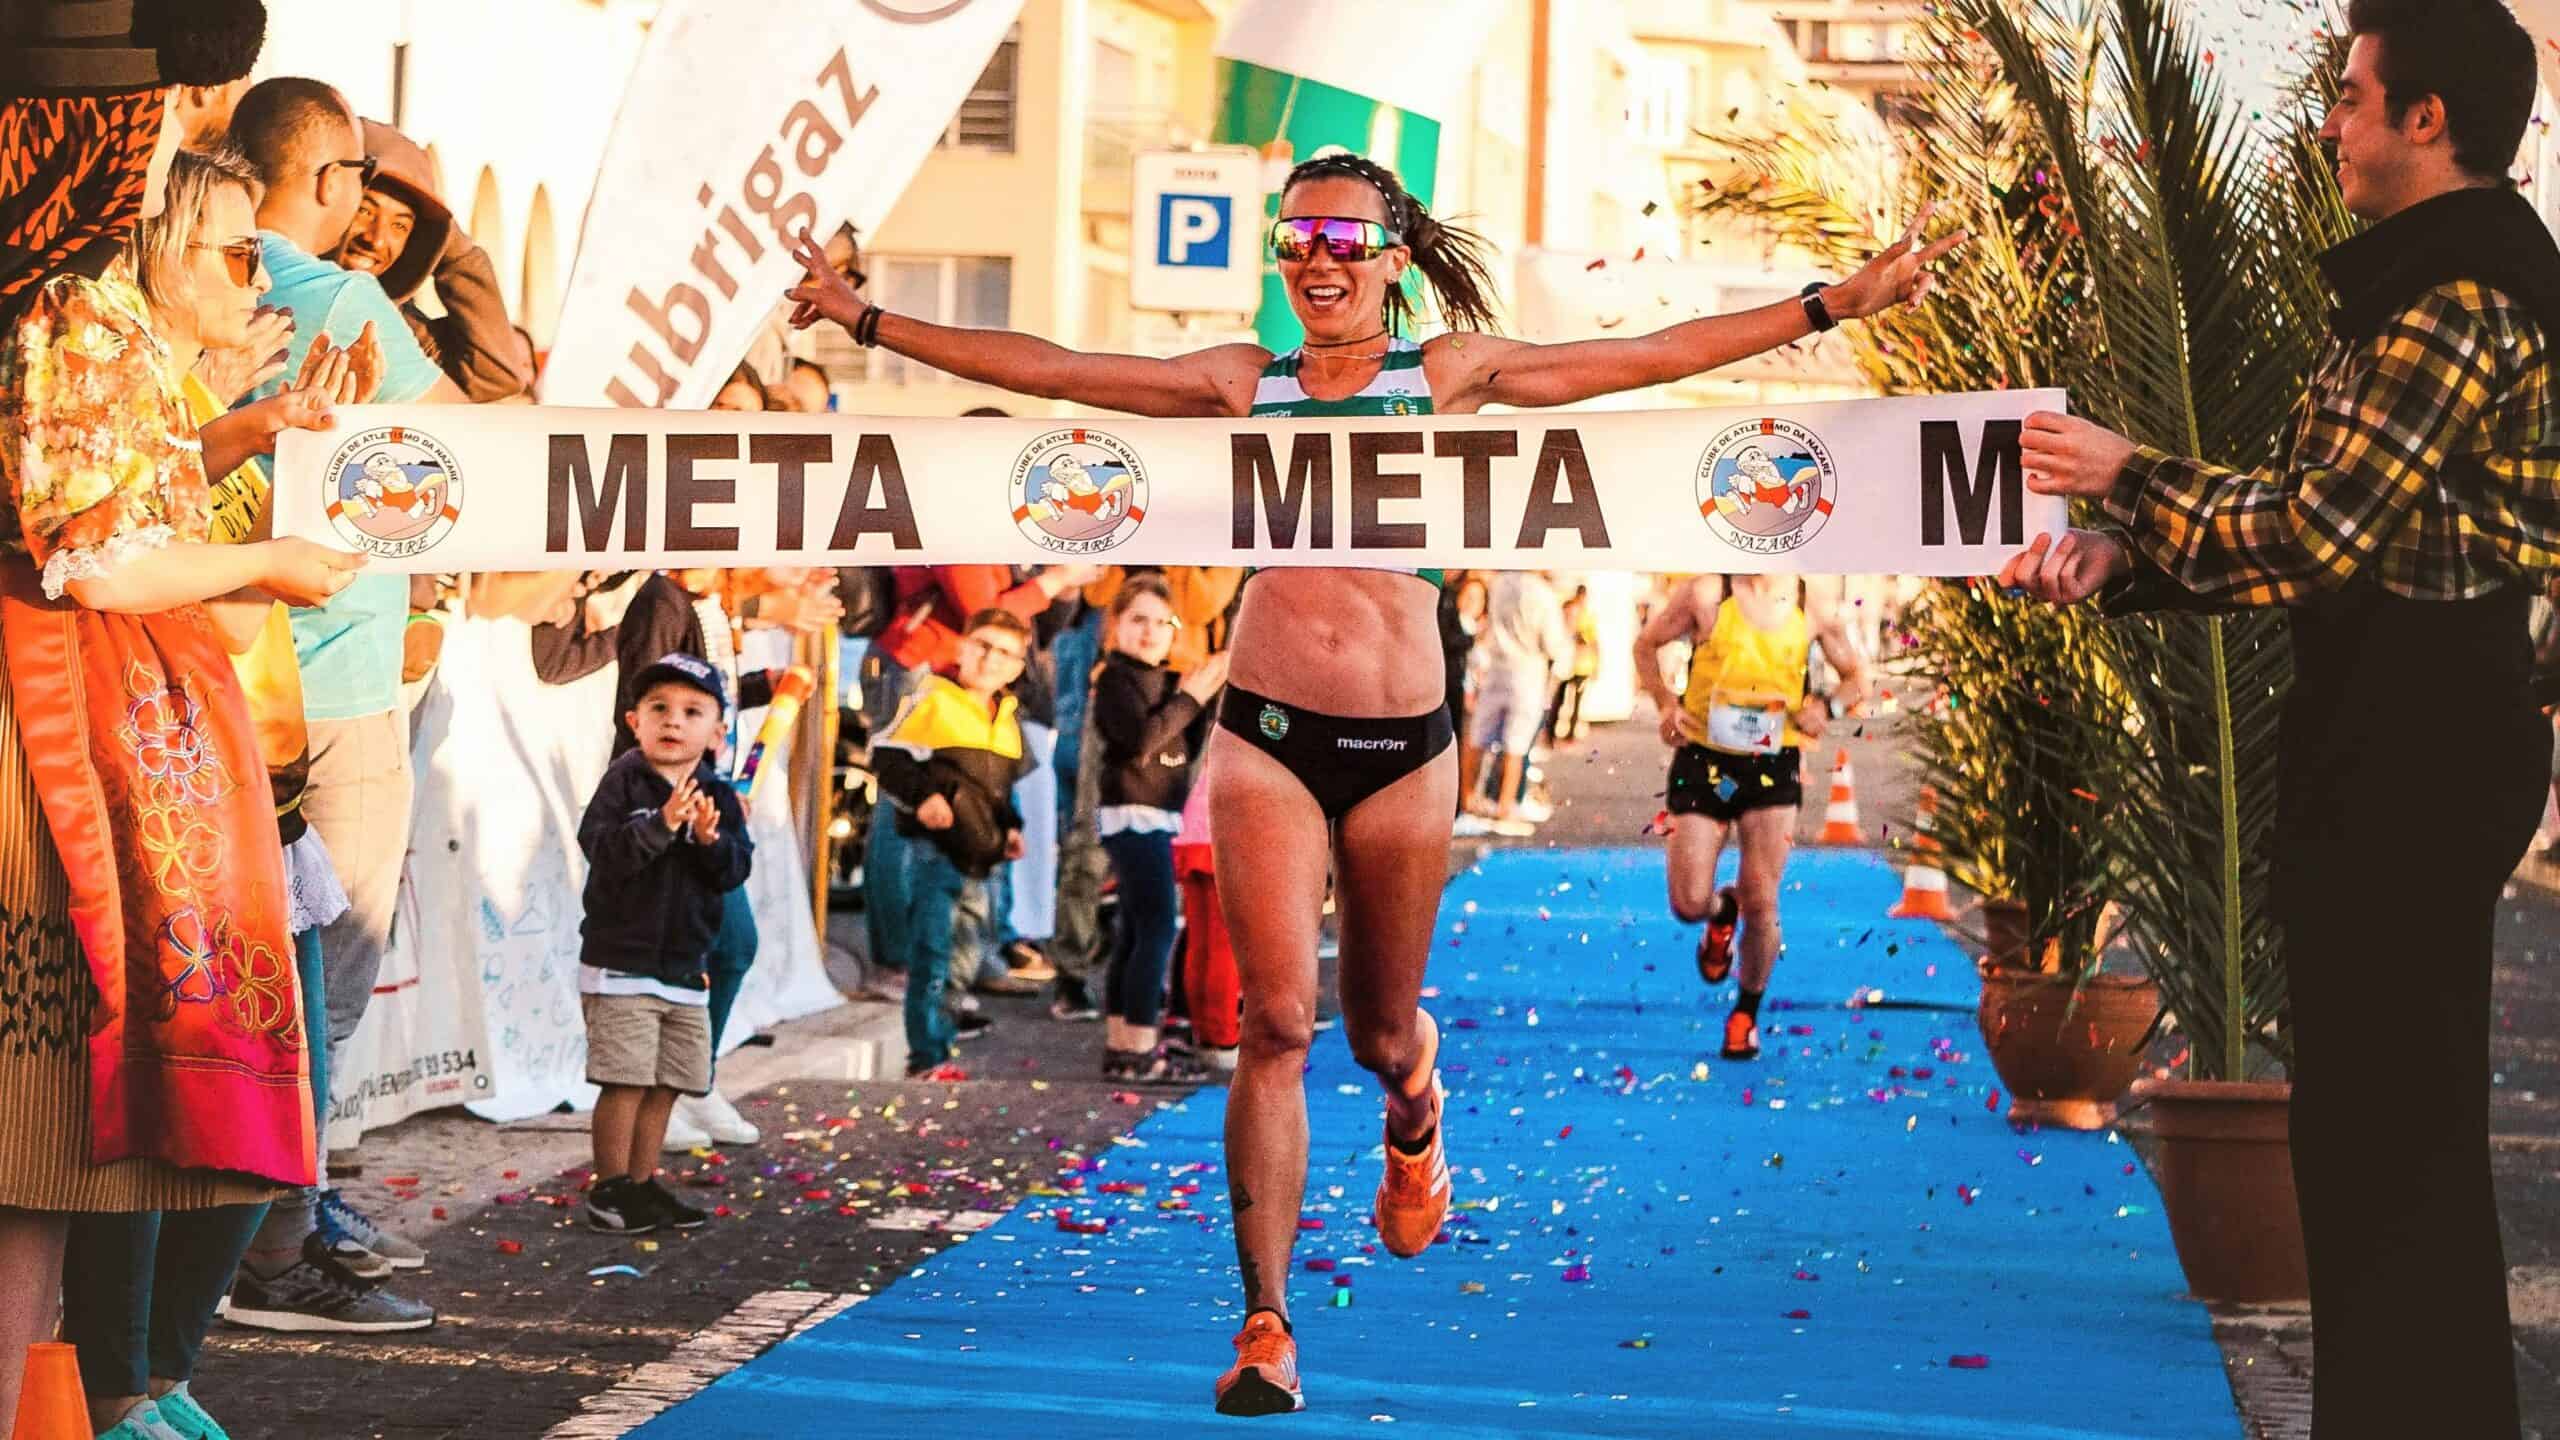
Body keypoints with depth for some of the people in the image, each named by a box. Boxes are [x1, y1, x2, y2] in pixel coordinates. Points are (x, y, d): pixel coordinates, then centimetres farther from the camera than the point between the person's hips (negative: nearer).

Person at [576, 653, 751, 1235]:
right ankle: (610, 1190, 3)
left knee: (667, 1083, 10)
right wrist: (662, 824, -31)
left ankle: (642, 1183, 22)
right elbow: (601, 848, -20)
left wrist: (711, 840, -20)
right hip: (621, 961, -5)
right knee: (627, 1080, -8)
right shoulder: (625, 781, -8)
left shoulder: (718, 794, 6)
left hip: (686, 964, 5)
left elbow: (735, 871, 0)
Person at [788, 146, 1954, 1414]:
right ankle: (1266, 1324, -6)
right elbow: (1043, 369, 8)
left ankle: (1414, 1117, 51)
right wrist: (867, 318, 5)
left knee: (1381, 1037, 13)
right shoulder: (1243, 383, 8)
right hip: (1267, 737, 0)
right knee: (1276, 1023, -12)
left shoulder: (1451, 374, 7)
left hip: (1403, 747, 1)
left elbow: (1656, 355, 7)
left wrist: (1840, 300, 6)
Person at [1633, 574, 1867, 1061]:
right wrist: (1665, 704, -7)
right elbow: (1646, 643, 7)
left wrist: (1828, 706, -9)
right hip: (1704, 761, 0)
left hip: (1773, 768, 0)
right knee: (1689, 905, -5)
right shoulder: (1706, 595, -7)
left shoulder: (1816, 613, -2)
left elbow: (1857, 676, 12)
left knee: (1761, 904, -4)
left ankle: (1746, 1014, 20)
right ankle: (1721, 911, 34)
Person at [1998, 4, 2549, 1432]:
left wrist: (2132, 476, -8)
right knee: (2381, 1113, 17)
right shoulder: (2434, 280, 16)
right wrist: (2116, 556, 3)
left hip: (2418, 751, -11)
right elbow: (2327, 520, 14)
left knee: (2392, 1119, -4)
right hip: (2406, 735, 11)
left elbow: (2316, 531, -22)